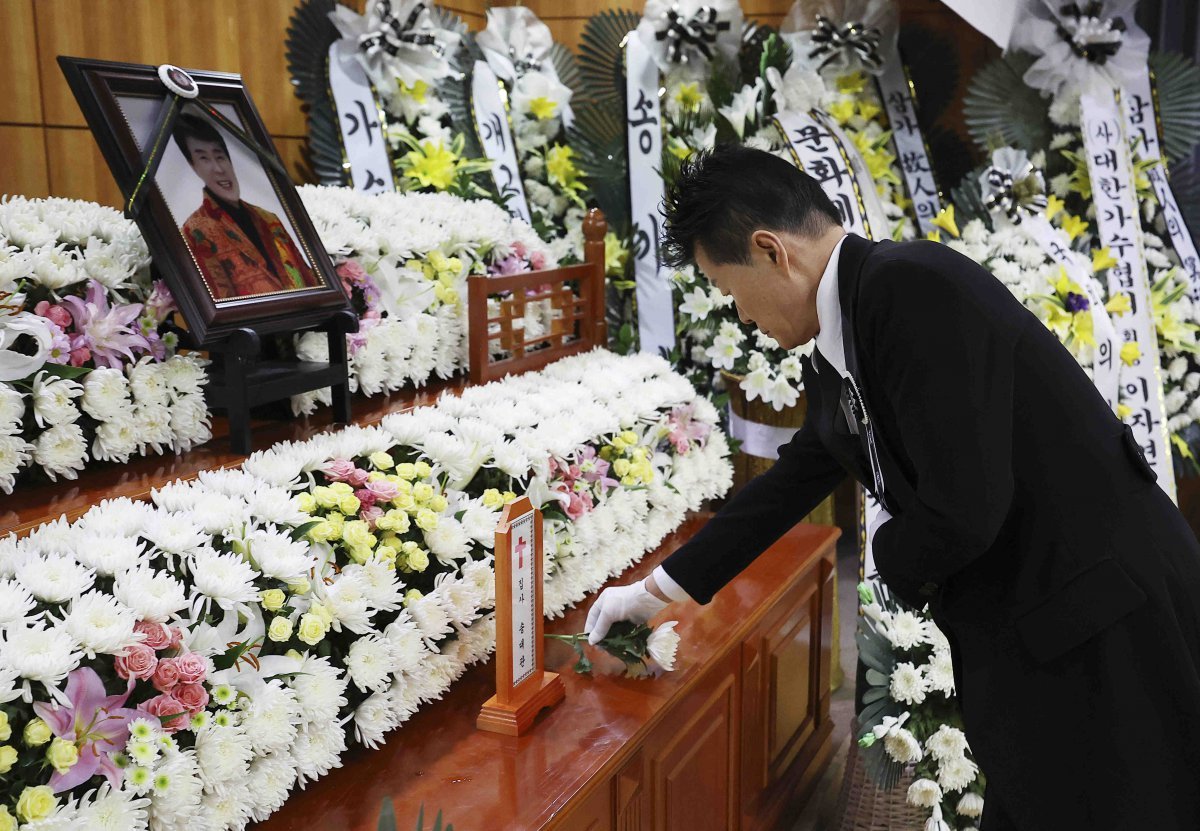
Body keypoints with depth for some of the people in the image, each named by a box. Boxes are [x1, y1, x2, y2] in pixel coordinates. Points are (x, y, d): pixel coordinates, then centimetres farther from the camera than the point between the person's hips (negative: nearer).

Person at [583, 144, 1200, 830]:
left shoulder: (915, 284, -22)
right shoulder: (833, 359, 7)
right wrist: (661, 588, 25)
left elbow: (967, 507, -27)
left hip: (1111, 638, -8)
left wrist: (893, 555, -4)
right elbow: (793, 481, 19)